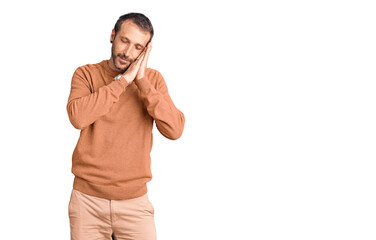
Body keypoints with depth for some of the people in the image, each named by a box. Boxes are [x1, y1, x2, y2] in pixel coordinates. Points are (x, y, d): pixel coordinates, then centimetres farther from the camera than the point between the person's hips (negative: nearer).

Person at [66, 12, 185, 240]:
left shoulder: (153, 79, 3)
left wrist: (143, 82, -14)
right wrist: (123, 80, -15)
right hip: (88, 198, 0)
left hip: (135, 201, 1)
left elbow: (174, 130, -11)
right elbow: (78, 117, -19)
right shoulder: (86, 74, 1)